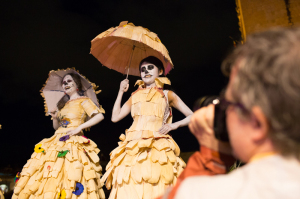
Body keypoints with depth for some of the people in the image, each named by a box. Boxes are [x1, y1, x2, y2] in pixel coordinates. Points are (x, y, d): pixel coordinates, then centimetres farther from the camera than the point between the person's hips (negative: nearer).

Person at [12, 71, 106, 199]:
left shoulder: (83, 100, 4)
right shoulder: (63, 104, 24)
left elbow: (100, 116, -10)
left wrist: (79, 127, -15)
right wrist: (55, 118, 5)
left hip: (73, 142, -7)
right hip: (57, 141, 7)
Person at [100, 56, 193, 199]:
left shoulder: (167, 95, 12)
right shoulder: (135, 96, 21)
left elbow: (192, 117, 10)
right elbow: (115, 117, 15)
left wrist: (174, 125, -6)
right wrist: (121, 92, 17)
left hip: (156, 149, -3)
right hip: (133, 149, 3)